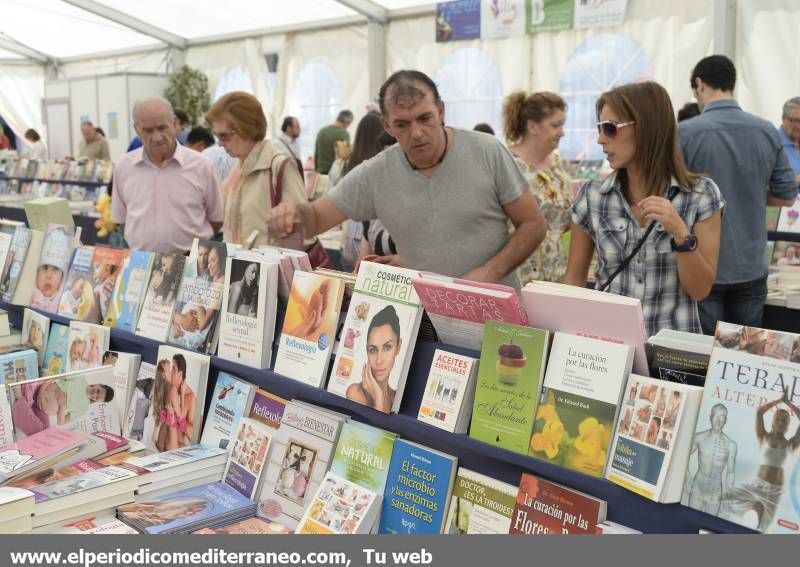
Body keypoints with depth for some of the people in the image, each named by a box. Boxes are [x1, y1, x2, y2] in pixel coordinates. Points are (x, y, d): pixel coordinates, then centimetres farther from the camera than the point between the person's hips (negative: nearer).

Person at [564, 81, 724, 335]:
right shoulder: (591, 197, 1)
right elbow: (574, 279, 8)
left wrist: (681, 234, -16)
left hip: (673, 341, -1)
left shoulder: (701, 194, -2)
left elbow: (700, 289, -2)